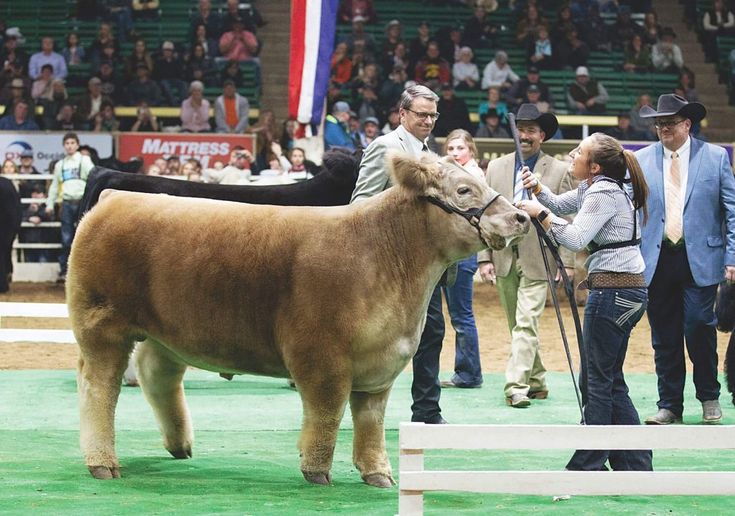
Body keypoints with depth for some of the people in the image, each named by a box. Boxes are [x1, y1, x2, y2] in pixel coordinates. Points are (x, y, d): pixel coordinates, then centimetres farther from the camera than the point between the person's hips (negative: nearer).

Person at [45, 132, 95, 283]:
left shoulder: (85, 161, 3)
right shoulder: (60, 164, 16)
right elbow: (54, 185, 21)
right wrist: (50, 204, 17)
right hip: (67, 203, 3)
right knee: (66, 239, 0)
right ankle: (63, 271, 3)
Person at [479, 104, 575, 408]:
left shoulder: (559, 171, 1)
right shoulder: (496, 168, 9)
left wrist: (567, 263, -7)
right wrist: (484, 258, 0)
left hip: (538, 260, -4)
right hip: (504, 259, 4)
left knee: (526, 325, -12)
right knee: (519, 327, 11)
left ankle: (517, 387, -15)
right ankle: (537, 382, 22)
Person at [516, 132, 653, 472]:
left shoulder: (604, 193, -15)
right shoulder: (593, 189, 15)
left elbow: (576, 239, -24)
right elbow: (561, 205, 30)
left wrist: (541, 213, -15)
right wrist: (538, 188, 12)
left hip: (613, 290, -10)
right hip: (629, 290, 10)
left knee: (598, 380, -3)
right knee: (609, 380, 14)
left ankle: (589, 467, 3)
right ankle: (635, 463, 15)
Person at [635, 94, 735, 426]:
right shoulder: (641, 160, 6)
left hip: (700, 259, -2)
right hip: (657, 260, 2)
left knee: (699, 327, -9)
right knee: (664, 336, 5)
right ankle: (669, 405, 15)